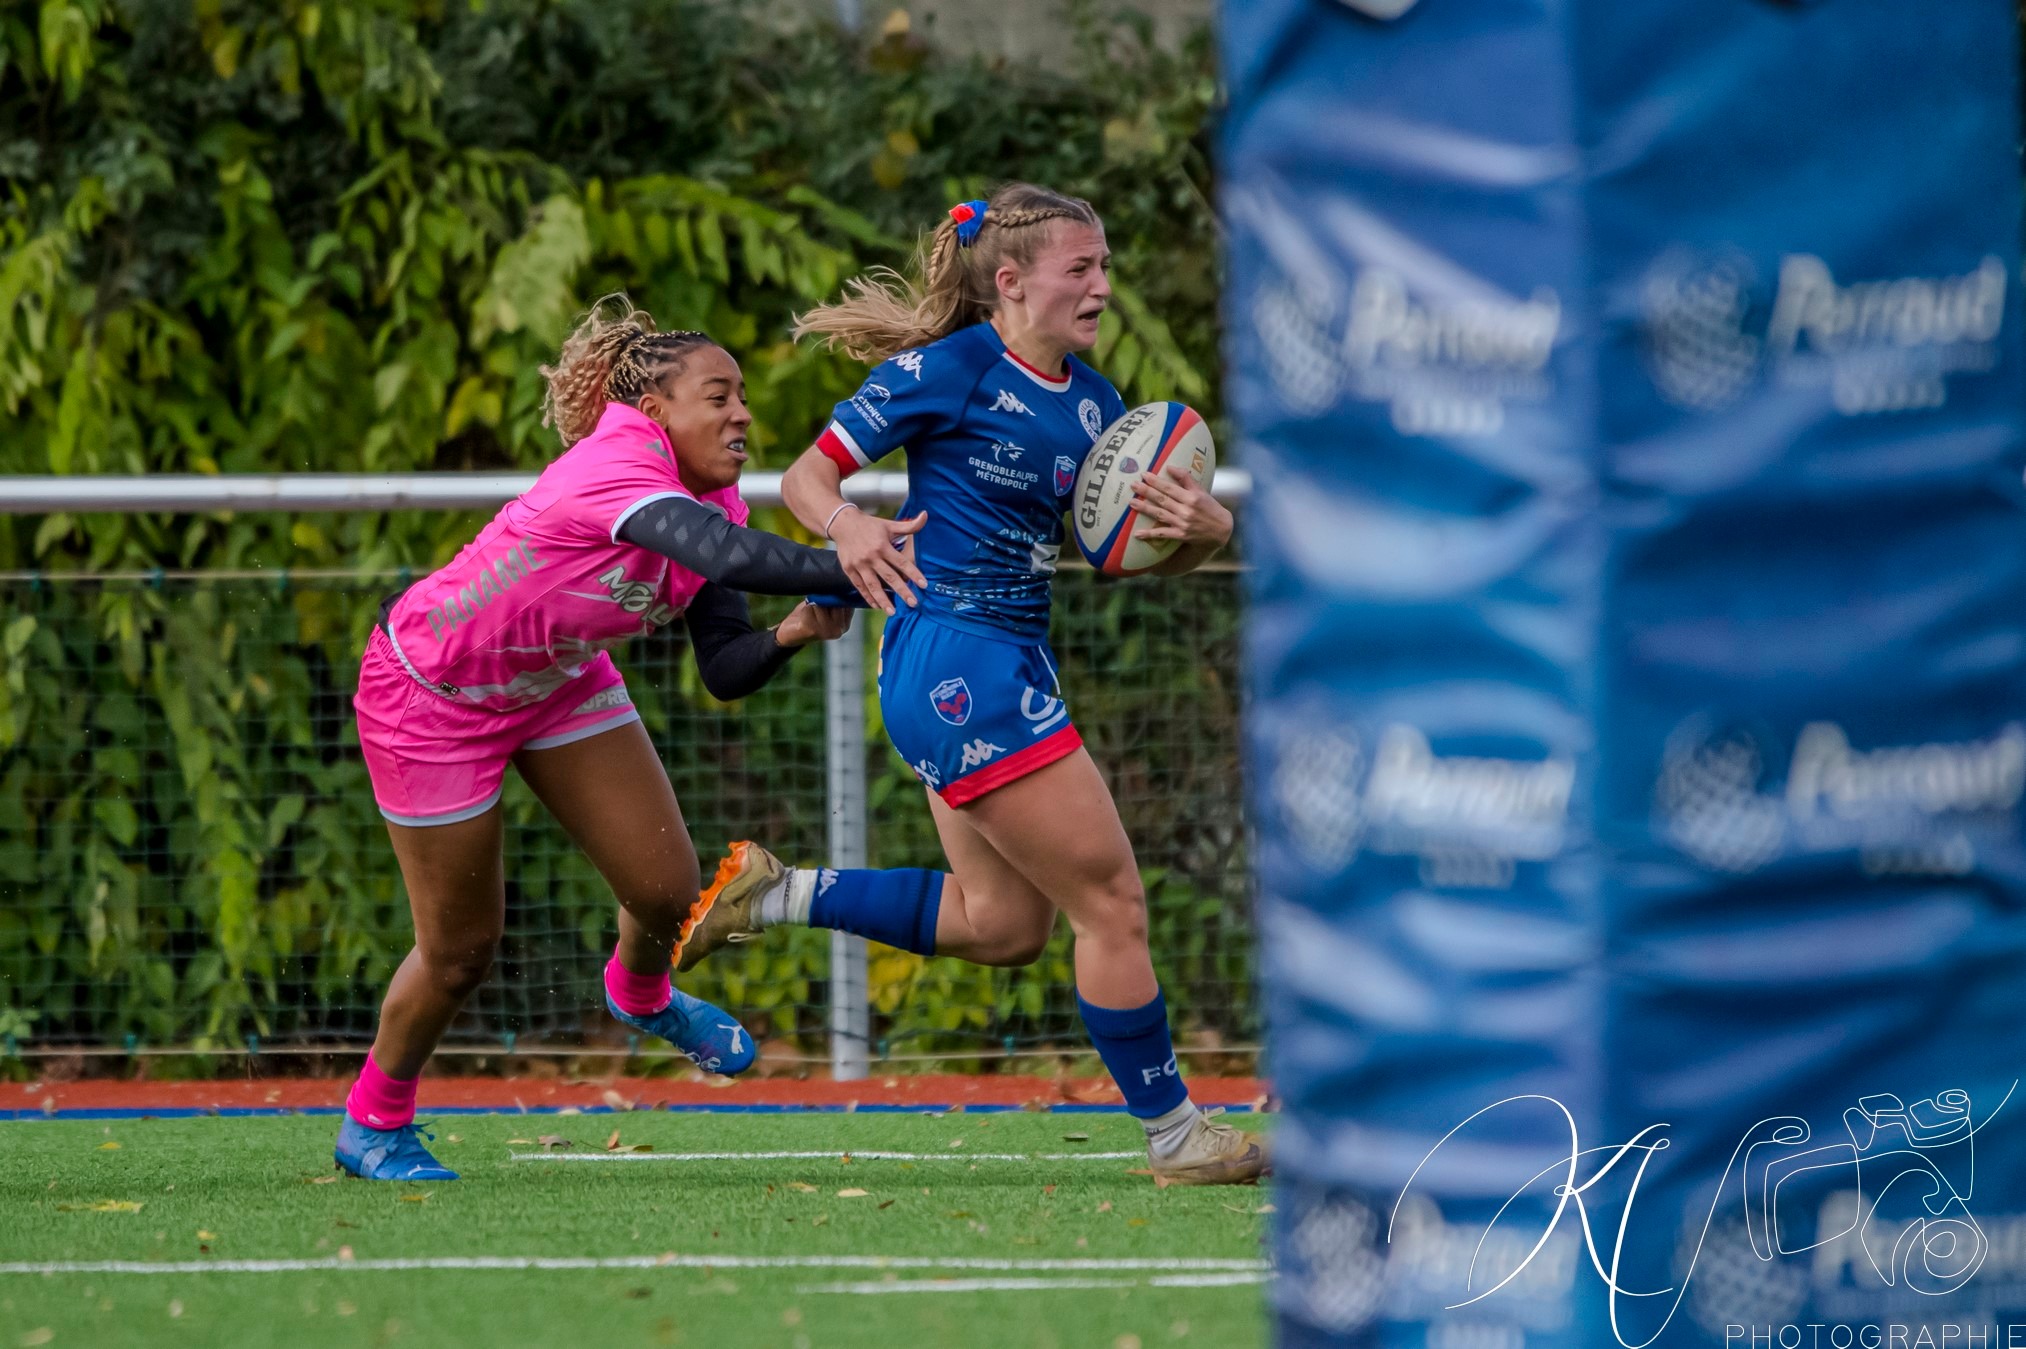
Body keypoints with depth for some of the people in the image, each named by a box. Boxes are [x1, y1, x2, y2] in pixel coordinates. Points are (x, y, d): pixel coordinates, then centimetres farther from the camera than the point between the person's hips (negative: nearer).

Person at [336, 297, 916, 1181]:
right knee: (461, 951, 0)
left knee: (667, 890, -2)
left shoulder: (712, 501, -10)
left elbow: (723, 671, -9)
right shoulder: (616, 469, -36)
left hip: (557, 682, 7)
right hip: (431, 692, -7)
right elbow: (732, 559, -54)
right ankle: (374, 1122, 26)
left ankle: (641, 996, 34)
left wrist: (787, 636, -29)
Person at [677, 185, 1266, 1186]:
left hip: (1006, 662, 9)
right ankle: (1173, 1134, 6)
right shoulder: (948, 370, -11)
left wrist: (1204, 526, -12)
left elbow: (1155, 553, 12)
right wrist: (847, 525, -31)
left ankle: (777, 895, 22)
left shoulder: (1090, 401, 10)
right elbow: (807, 475, -9)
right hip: (956, 661, -9)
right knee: (1110, 901, -4)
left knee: (1002, 923, 16)